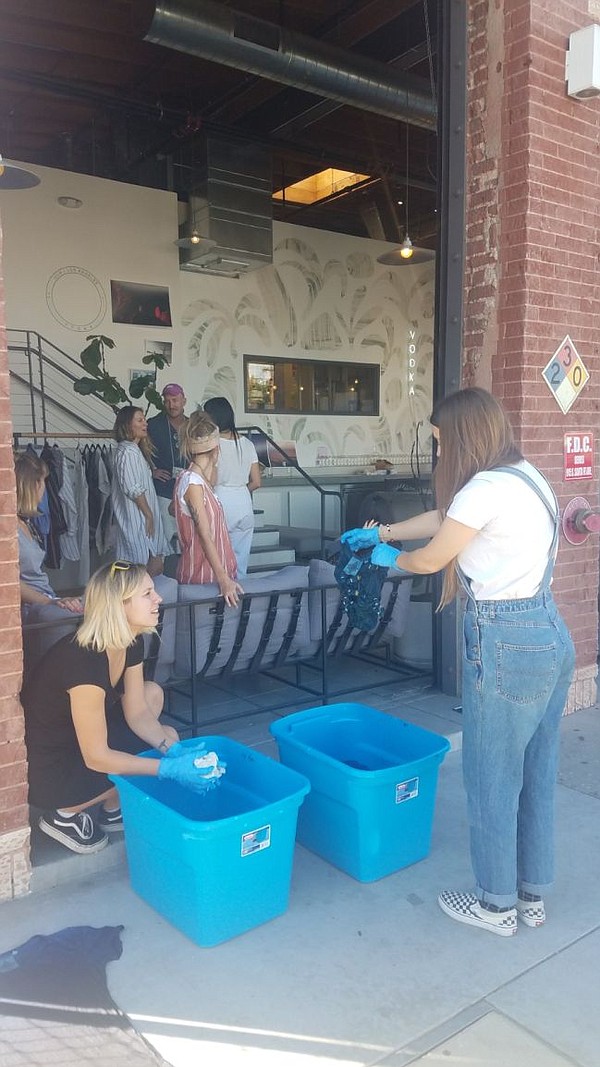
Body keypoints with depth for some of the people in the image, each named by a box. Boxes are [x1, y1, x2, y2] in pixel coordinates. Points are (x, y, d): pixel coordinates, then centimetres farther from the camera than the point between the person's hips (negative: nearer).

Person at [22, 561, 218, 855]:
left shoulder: (130, 643, -7)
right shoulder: (83, 660, -34)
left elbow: (137, 713, -1)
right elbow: (97, 758, -28)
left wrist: (174, 751, -16)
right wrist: (170, 767, -28)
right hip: (47, 771, -8)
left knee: (152, 693, 5)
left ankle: (114, 806, 12)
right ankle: (65, 814, 5)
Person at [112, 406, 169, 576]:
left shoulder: (136, 449, 16)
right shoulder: (127, 451, -16)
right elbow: (133, 489, -20)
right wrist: (149, 514, -15)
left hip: (141, 516, 10)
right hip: (136, 517, -10)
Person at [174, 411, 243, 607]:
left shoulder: (200, 479, 7)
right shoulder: (192, 483, -20)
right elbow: (205, 535, -25)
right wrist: (223, 578, -28)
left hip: (211, 568, 9)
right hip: (202, 574, -9)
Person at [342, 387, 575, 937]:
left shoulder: (486, 488, -18)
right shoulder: (526, 475, 11)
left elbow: (431, 558, -7)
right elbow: (442, 519, 21)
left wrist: (389, 556, 14)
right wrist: (380, 531, 27)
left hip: (506, 645, -9)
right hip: (552, 636, 10)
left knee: (492, 779, 8)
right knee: (536, 775, 19)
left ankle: (496, 905, 26)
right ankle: (532, 895, 35)